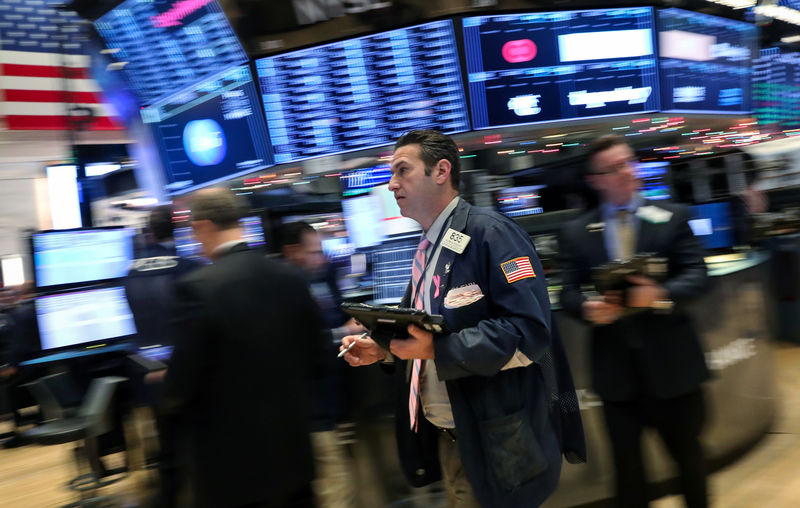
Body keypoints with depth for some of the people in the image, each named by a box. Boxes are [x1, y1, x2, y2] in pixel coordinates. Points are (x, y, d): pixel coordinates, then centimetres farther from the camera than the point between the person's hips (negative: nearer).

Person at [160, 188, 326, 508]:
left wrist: (169, 400, 7)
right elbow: (312, 358, 5)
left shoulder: (199, 287, -19)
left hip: (227, 458, -4)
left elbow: (183, 377, -15)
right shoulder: (291, 279, -2)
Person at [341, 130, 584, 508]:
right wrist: (381, 349, 4)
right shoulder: (428, 250, 11)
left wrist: (436, 350, -29)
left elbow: (529, 332, -25)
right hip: (444, 435, 8)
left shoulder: (490, 234, -16)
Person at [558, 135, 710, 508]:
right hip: (616, 365, 0)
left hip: (670, 360, 0)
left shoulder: (672, 216, 3)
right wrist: (588, 308, -22)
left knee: (687, 451, 17)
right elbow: (569, 292, 0)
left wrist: (663, 295, -24)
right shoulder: (575, 233, 3)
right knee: (626, 462, 12)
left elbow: (696, 273, -4)